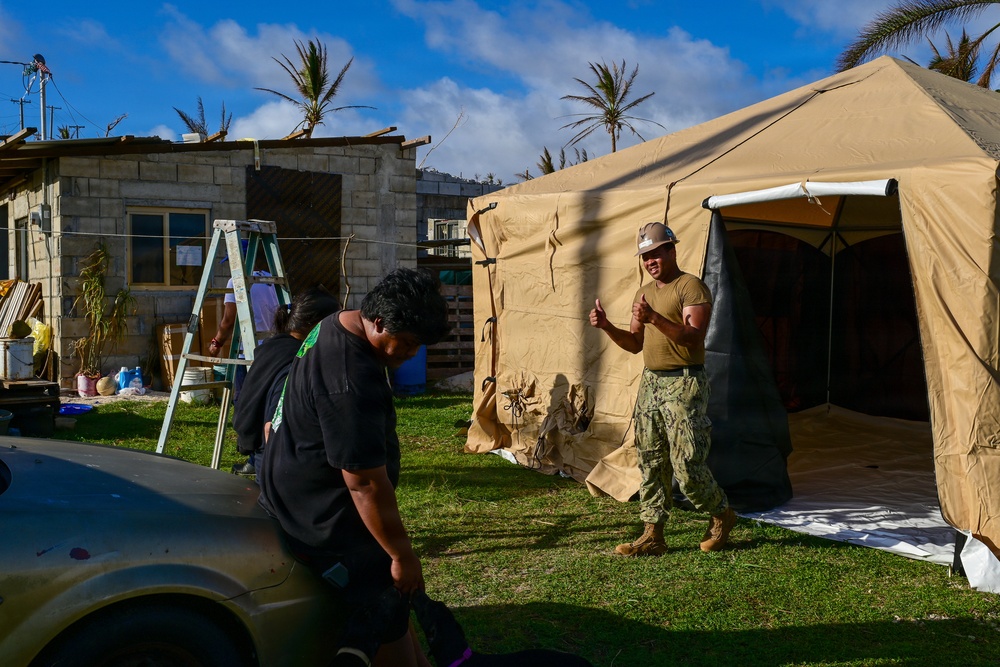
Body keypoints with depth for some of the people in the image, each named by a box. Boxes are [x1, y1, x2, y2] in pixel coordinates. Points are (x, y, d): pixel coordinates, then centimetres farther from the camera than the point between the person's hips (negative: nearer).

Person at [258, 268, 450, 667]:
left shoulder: (336, 326, 2)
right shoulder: (350, 383, -31)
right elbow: (366, 484, -29)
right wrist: (402, 555, -20)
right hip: (324, 513, -10)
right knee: (388, 619, -5)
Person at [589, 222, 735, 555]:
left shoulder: (691, 287, -8)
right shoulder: (644, 292, 17)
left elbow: (694, 337, -21)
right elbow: (635, 344, 19)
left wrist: (654, 319, -31)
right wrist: (607, 327, 2)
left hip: (683, 384, -8)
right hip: (650, 381, 8)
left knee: (686, 465, -7)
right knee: (650, 463, 7)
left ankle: (721, 514, 19)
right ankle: (652, 534, 13)